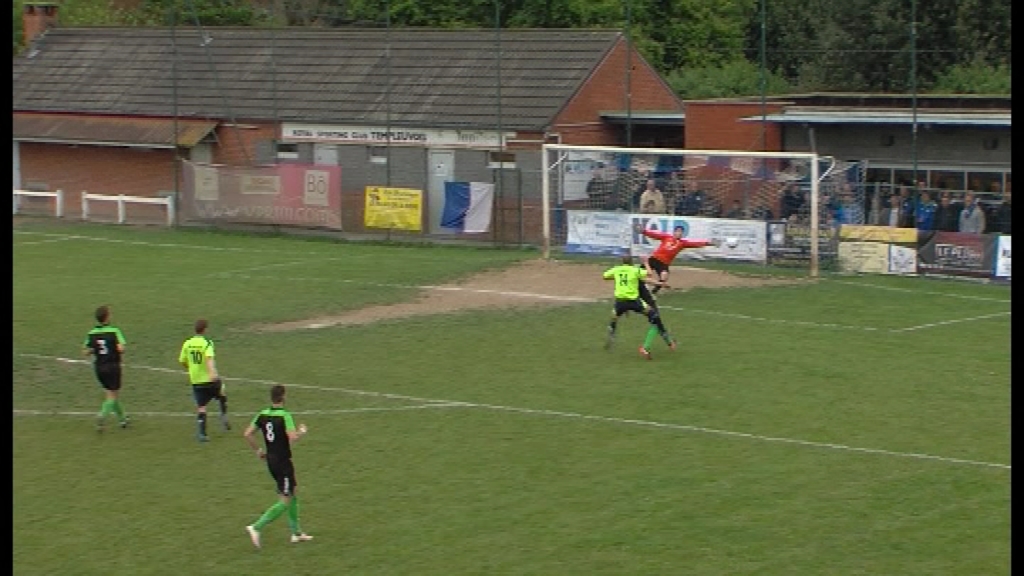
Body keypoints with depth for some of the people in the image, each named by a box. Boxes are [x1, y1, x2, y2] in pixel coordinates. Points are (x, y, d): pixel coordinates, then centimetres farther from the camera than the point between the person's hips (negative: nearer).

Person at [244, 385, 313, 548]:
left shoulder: (262, 415, 1)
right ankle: (256, 527, -12)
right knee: (285, 501, -2)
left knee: (293, 494, 20)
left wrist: (258, 450, 14)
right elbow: (293, 437, -27)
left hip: (270, 460, 8)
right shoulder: (285, 415, -19)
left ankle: (296, 532, 26)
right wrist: (302, 431, -6)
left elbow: (247, 434, 2)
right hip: (283, 462, -8)